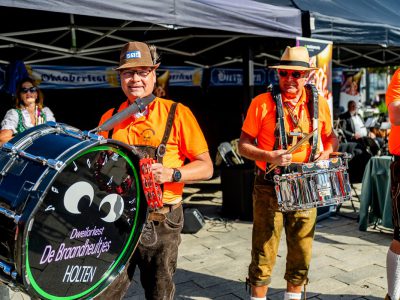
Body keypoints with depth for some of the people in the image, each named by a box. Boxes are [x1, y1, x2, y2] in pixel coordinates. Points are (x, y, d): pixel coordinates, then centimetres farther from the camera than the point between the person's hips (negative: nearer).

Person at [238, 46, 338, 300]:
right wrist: (269, 156, -21)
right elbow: (244, 145, -4)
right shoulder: (262, 103, -7)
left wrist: (327, 151, -4)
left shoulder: (319, 103, 3)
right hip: (270, 189, -3)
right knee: (264, 250, 1)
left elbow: (331, 136, 18)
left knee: (302, 249, 14)